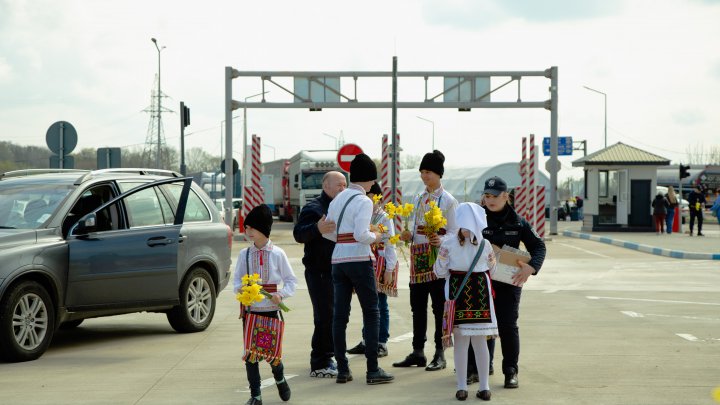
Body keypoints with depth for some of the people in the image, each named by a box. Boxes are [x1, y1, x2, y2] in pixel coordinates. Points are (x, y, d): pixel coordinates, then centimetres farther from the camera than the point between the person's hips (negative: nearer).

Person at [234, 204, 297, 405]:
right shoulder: (244, 254, 2)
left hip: (271, 309, -2)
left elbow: (291, 280, 1)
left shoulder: (277, 254, -4)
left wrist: (282, 294, -16)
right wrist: (239, 289, -16)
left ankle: (280, 379, 34)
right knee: (250, 353, 1)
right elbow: (237, 279, 6)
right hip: (250, 309, 2)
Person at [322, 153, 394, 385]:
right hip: (359, 259, -7)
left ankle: (342, 370, 8)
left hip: (338, 259, 7)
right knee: (371, 313, 1)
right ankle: (372, 370, 0)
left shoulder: (338, 199, 13)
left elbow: (327, 232, 13)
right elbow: (361, 235, -18)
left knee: (340, 314, 6)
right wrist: (375, 237, 0)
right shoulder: (363, 201, -9)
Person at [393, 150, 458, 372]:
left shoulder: (448, 201, -4)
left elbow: (453, 233, -7)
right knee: (417, 306, 8)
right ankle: (418, 352, 15)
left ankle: (440, 354, 3)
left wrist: (441, 241, -26)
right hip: (418, 257, 6)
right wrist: (408, 236, -2)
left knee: (439, 306, -2)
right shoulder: (417, 199, 14)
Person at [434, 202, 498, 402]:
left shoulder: (448, 244, -9)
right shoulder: (485, 245, -7)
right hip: (481, 291, 0)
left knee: (461, 341, 6)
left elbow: (439, 271, -1)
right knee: (480, 341, 7)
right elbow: (491, 269, 3)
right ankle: (484, 387, 11)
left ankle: (462, 387, 9)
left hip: (457, 291, 0)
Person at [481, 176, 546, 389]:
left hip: (509, 281, 0)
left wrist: (531, 267, -16)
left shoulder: (518, 222, 2)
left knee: (508, 325, -6)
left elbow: (538, 246, 2)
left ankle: (511, 371, 3)